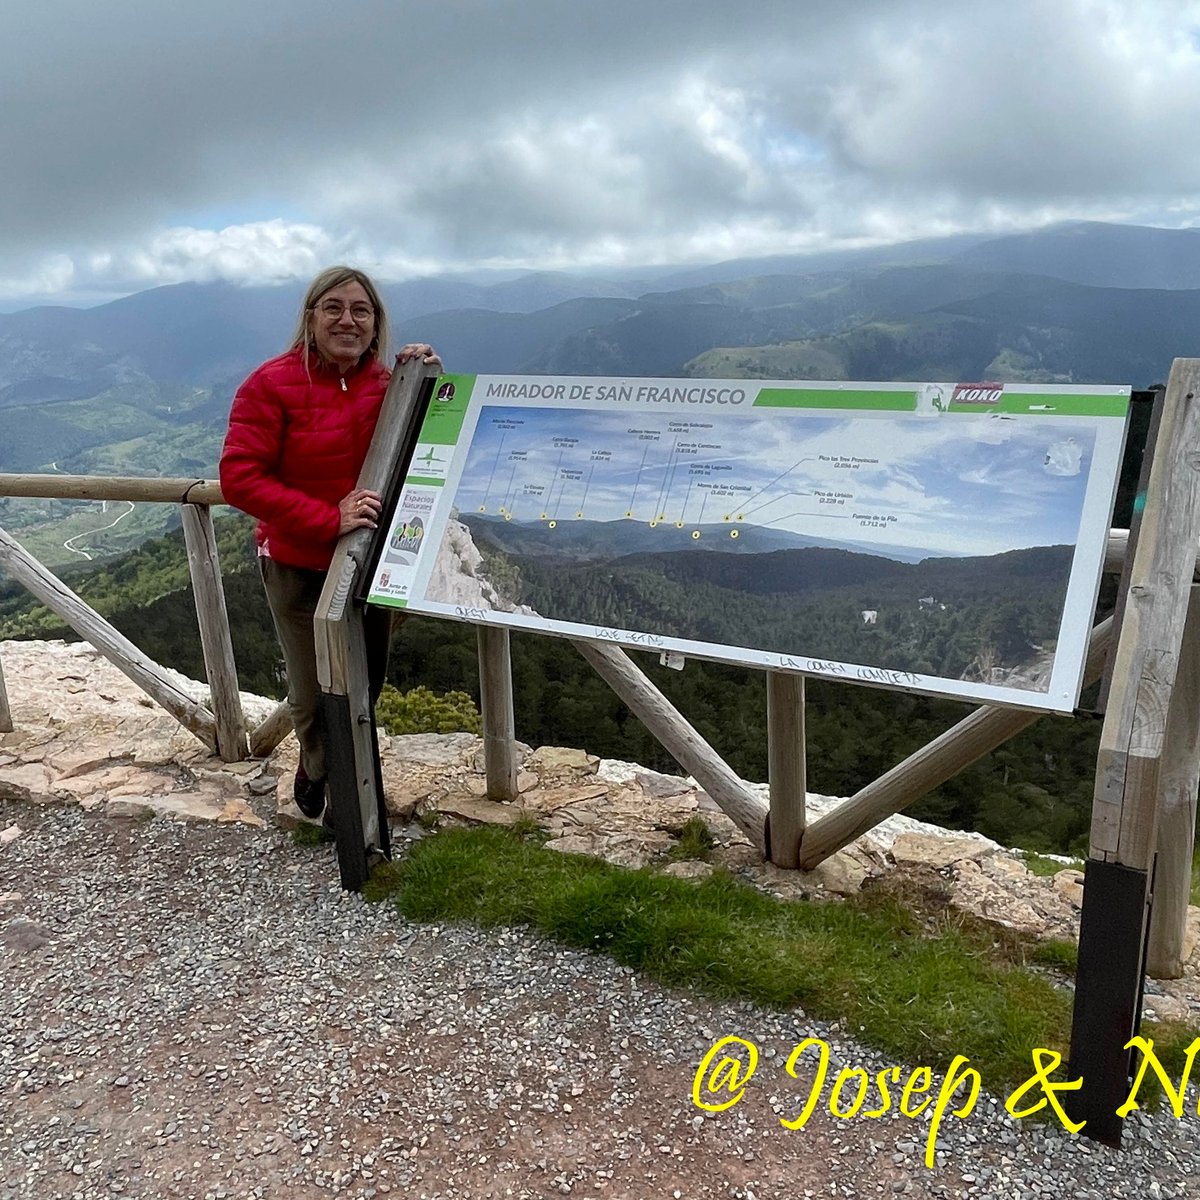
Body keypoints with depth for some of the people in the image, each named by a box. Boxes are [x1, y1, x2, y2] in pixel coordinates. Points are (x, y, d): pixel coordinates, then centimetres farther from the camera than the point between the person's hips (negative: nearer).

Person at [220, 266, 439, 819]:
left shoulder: (388, 383, -3)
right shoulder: (273, 384, -17)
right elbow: (238, 478, -22)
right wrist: (328, 518, -30)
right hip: (299, 567, -4)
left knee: (367, 682, 18)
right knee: (314, 695, 7)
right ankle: (318, 768, 43)